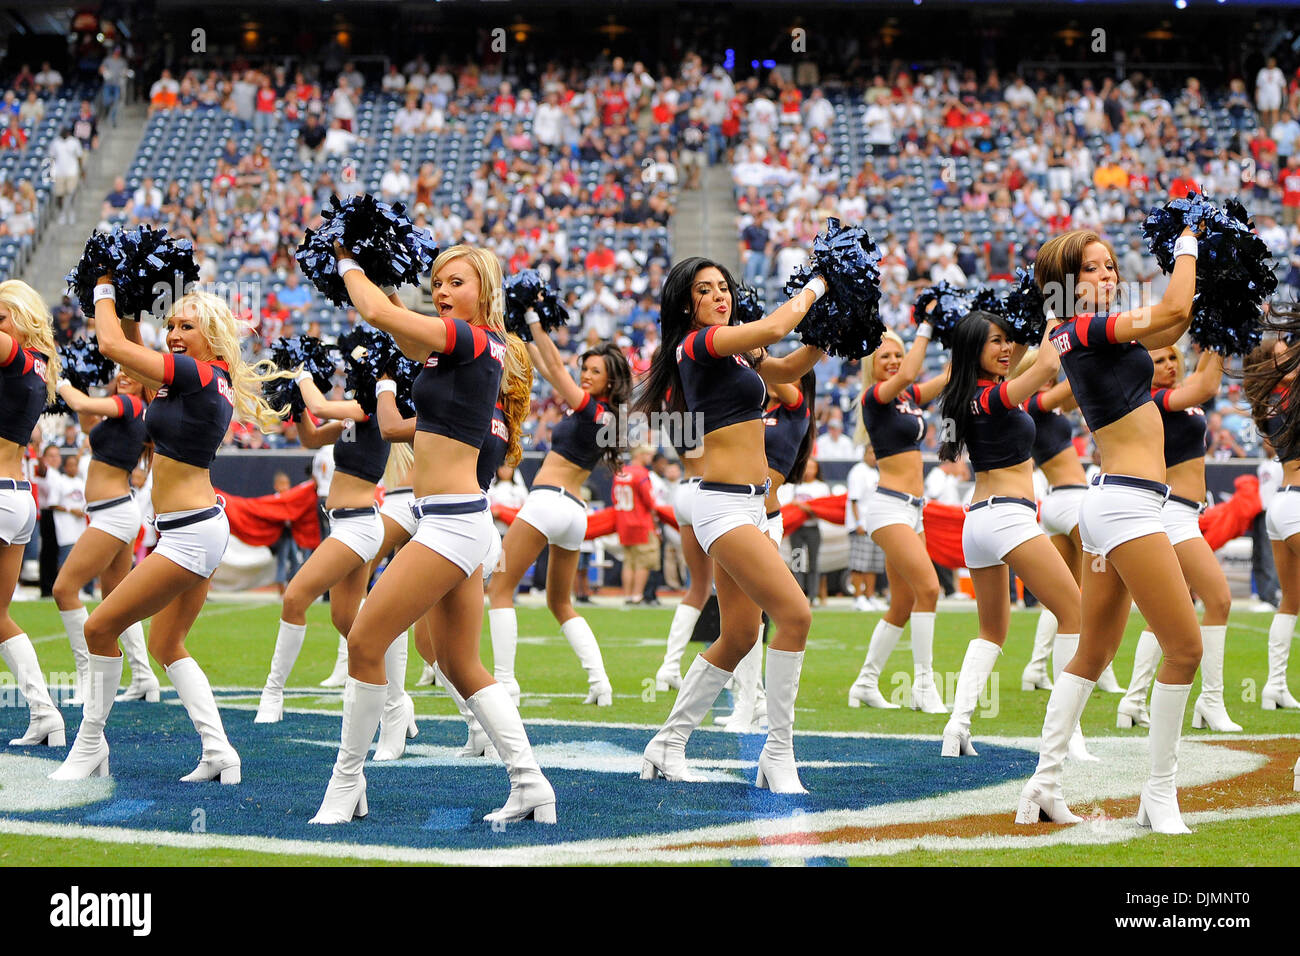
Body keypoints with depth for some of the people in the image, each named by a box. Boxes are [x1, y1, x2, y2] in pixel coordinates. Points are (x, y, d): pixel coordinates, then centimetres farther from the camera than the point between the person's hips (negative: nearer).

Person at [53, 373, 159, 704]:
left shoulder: (130, 404, -13)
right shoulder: (137, 413, 13)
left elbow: (84, 405, -29)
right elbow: (88, 424, 28)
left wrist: (64, 386, -9)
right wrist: (77, 385, 17)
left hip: (113, 515, -10)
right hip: (120, 513, 10)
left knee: (65, 588, -11)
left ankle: (87, 681, -11)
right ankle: (144, 680, 17)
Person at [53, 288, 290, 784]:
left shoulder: (199, 374, -18)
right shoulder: (209, 380, 9)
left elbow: (112, 344, -16)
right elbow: (130, 353, 24)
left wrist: (104, 290, -2)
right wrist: (126, 300, 14)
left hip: (189, 534, -11)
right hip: (199, 528, 11)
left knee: (100, 627, -3)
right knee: (165, 646, 17)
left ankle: (89, 748, 7)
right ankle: (218, 752, 12)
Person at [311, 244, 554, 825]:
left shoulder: (474, 340, -13)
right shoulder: (449, 349, 13)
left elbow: (379, 314, -17)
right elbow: (400, 333, 29)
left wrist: (349, 264, -1)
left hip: (451, 522, -10)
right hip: (456, 522, 10)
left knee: (364, 642, -5)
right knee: (461, 666, 12)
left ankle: (347, 785, 4)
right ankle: (530, 786, 10)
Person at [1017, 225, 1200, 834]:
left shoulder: (1086, 334, 15)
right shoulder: (1087, 329, -11)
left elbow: (1170, 327, 25)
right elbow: (1174, 310, -20)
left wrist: (1196, 255, 18)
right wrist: (1188, 243, -4)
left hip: (1107, 503, 10)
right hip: (1128, 503, -10)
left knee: (1093, 655, 14)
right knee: (1185, 649, -8)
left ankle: (1044, 786, 15)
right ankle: (1159, 796, -3)